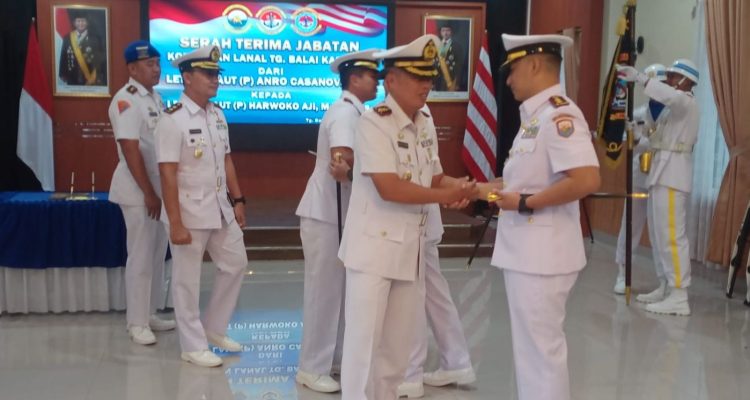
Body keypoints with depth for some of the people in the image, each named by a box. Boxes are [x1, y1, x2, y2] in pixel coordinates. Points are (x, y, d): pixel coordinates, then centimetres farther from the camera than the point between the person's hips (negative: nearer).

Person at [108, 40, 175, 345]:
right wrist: (148, 193, -20)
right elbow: (131, 150, -20)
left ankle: (149, 314, 26)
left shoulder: (155, 97, 10)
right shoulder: (126, 101, -16)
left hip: (159, 185, 8)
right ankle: (137, 323, 10)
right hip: (138, 190, -8)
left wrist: (158, 190, 12)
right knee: (141, 256, -1)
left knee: (157, 253, 14)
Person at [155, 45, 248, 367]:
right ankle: (194, 346, 20)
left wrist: (237, 200, 11)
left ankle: (213, 328, 33)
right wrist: (175, 224, -21)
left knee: (235, 264, 16)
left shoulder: (218, 115, 6)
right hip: (190, 211, -7)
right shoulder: (173, 119, -16)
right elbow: (168, 175, -19)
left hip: (221, 208, 8)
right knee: (187, 280, 6)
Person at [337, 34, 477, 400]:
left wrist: (459, 186, -7)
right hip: (373, 247, -7)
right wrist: (445, 197, -18)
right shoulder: (373, 122, -15)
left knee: (398, 343, 15)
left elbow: (434, 178, 14)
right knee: (364, 340, -1)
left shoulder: (426, 124, 8)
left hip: (411, 248, 7)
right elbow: (388, 188, -24)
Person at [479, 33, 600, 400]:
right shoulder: (535, 116, 13)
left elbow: (586, 180, -28)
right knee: (531, 348, 20)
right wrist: (480, 189, 13)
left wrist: (525, 203, -21)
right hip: (525, 251, 10)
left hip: (541, 254, -10)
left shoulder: (559, 115, -17)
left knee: (542, 350, 2)